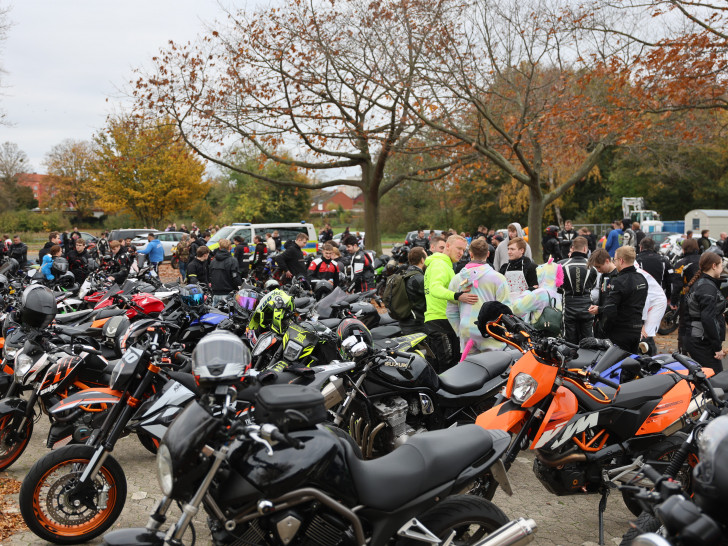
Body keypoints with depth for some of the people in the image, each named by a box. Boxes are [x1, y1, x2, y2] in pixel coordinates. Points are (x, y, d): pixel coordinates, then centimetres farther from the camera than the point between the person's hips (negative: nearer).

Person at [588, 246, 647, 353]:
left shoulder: (619, 282, -20)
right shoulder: (642, 279, 9)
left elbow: (609, 311, -26)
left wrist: (598, 310, -5)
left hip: (621, 333, -8)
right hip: (637, 331, 8)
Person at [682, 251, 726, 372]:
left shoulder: (696, 284, 15)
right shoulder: (708, 287, -15)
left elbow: (687, 314, 20)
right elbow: (708, 319, -23)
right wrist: (718, 347, -19)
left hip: (692, 339, 10)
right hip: (704, 343, -10)